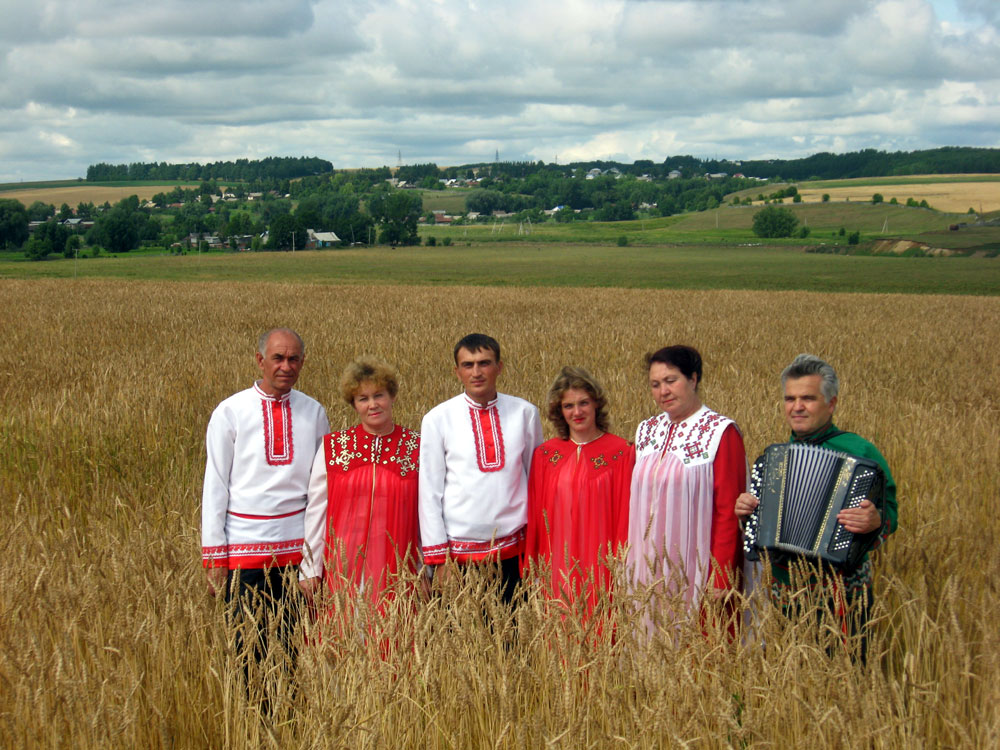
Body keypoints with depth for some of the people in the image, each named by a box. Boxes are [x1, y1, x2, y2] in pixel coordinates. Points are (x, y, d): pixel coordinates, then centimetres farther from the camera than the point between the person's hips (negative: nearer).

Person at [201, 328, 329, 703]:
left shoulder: (313, 412, 6)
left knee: (295, 645, 3)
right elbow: (215, 486, 0)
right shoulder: (230, 412, 0)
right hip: (245, 545, -2)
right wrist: (213, 556, -3)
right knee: (249, 648, 0)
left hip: (299, 543, 2)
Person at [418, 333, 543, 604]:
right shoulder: (438, 419, -2)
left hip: (513, 547, 1)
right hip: (458, 547, -1)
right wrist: (438, 557, -3)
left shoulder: (525, 413, 3)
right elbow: (429, 491, 0)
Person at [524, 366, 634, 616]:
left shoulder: (621, 452, -1)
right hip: (557, 565, 2)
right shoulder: (544, 454, 7)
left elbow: (626, 514, -2)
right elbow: (534, 514, 8)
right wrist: (532, 568, 5)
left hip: (600, 565, -2)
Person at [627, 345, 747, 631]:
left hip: (694, 572, -5)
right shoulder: (646, 431, 10)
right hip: (648, 570, 5)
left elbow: (728, 511, -11)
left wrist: (720, 577, -15)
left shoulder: (721, 433, -8)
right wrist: (627, 565, 8)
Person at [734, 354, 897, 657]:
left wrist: (876, 522, -30)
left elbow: (890, 511, -9)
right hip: (784, 594, 6)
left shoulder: (859, 452, -6)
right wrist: (745, 511, 1)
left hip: (839, 595, -6)